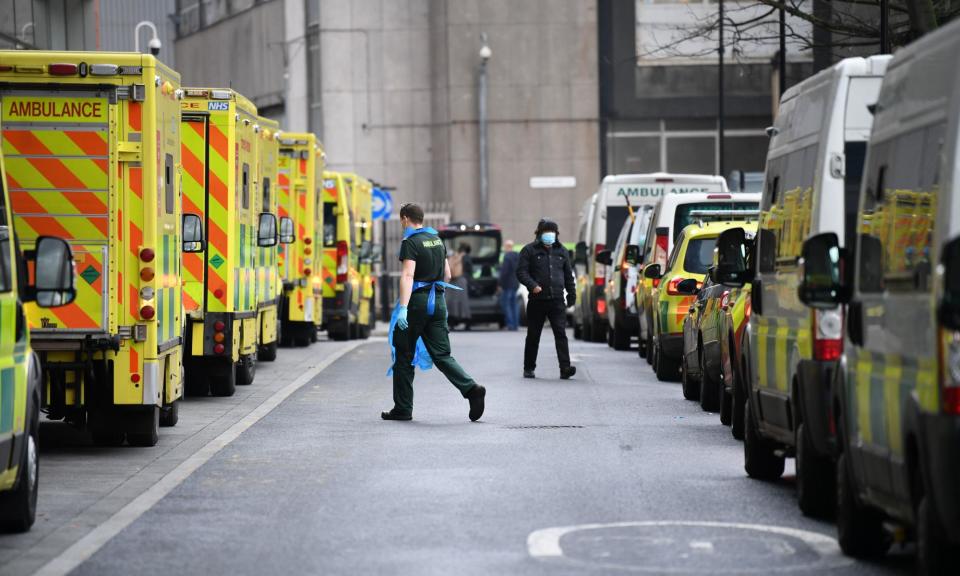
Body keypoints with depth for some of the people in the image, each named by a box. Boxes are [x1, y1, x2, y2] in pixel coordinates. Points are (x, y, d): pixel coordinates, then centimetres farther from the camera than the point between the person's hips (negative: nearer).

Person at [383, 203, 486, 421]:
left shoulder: (411, 242, -10)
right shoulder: (437, 240, 14)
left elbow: (408, 275, -22)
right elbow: (447, 275, 21)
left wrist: (403, 308, -29)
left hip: (417, 301, -7)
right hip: (438, 301, 7)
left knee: (404, 356, 5)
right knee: (442, 355, 5)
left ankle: (403, 408, 8)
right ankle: (471, 389, -16)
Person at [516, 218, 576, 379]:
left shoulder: (561, 251, 15)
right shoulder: (529, 250, 3)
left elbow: (568, 275, 21)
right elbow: (521, 272, -5)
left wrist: (571, 294, 16)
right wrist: (532, 285, -20)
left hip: (557, 301, 2)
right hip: (537, 300, -2)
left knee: (561, 334, -11)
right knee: (533, 336, 7)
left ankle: (565, 368, -19)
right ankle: (529, 368, 19)